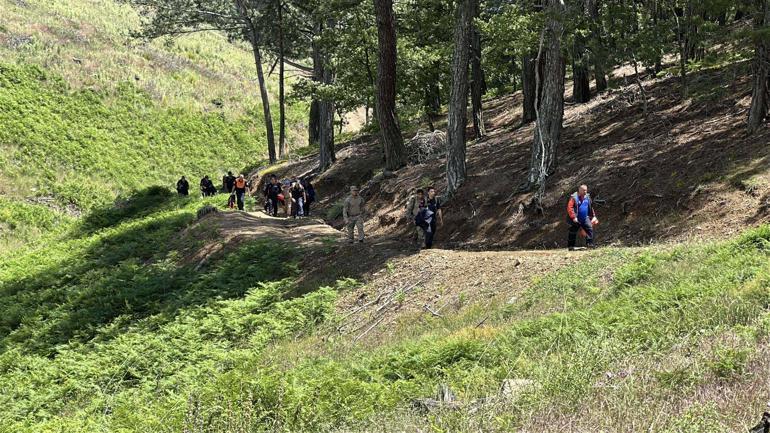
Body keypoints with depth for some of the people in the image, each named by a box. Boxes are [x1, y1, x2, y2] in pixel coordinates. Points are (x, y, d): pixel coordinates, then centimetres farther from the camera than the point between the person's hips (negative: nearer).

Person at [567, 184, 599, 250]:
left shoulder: (587, 197, 7)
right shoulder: (574, 197, -12)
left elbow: (591, 208, 19)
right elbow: (569, 208, -17)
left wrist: (593, 216, 17)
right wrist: (573, 217, -21)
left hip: (585, 219, 5)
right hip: (576, 220, -5)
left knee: (590, 229, -6)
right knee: (573, 232, 1)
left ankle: (590, 244, 0)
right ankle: (570, 246, 9)